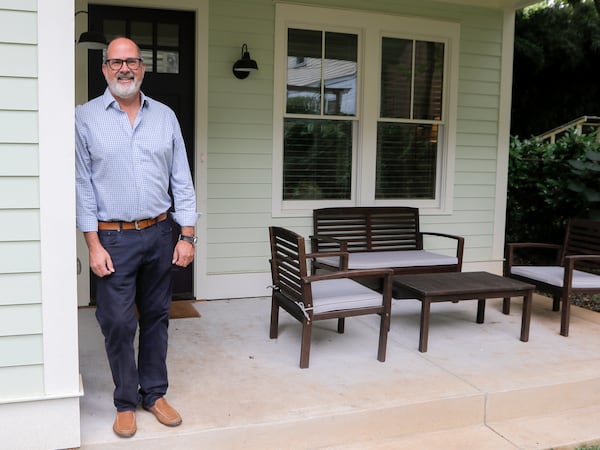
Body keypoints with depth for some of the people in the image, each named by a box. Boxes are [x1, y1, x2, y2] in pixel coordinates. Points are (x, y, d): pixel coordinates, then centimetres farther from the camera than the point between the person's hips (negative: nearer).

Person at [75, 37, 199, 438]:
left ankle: (155, 393, 27)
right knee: (118, 323, 2)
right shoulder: (85, 118, -1)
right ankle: (126, 402, 19)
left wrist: (188, 235, 0)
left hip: (159, 234, 3)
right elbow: (82, 185, -3)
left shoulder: (165, 116, 6)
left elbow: (181, 179, 6)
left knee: (156, 317, 11)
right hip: (113, 237, -2)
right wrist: (94, 244, -9)